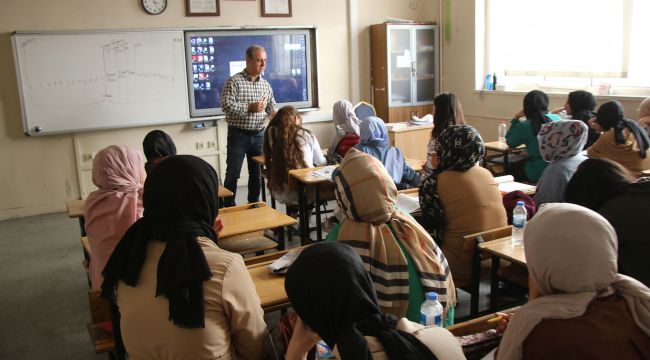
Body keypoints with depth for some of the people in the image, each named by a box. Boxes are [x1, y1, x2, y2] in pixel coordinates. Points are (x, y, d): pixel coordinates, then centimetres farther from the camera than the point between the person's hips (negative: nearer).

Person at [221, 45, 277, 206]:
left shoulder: (265, 84, 9)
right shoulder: (234, 81, -8)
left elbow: (271, 106, 13)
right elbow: (226, 104, -17)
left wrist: (275, 114, -9)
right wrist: (250, 107, -21)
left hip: (258, 135, 5)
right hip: (238, 134, -5)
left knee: (256, 173, 12)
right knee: (232, 174, -1)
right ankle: (229, 207, 10)